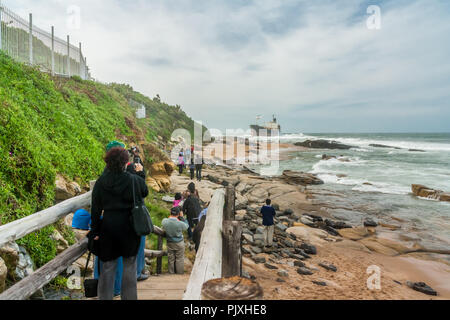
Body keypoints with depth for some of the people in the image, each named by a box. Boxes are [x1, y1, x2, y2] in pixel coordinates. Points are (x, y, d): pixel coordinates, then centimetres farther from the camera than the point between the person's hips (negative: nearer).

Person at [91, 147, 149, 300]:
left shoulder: (100, 182, -3)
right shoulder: (135, 180, -9)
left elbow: (96, 209, -1)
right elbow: (145, 192, 11)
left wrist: (95, 231, 5)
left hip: (108, 226, 2)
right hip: (129, 226, -1)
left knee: (108, 266, 13)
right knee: (129, 264, 12)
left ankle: (104, 297, 22)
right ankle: (129, 296, 20)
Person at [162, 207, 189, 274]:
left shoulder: (164, 221, -17)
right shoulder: (180, 223, -25)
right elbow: (186, 226, -5)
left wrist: (170, 216, 3)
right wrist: (181, 217, -4)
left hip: (169, 243, 3)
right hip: (179, 243, -3)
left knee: (171, 259, 18)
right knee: (179, 259, 13)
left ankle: (171, 273, 30)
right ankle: (180, 274, 23)